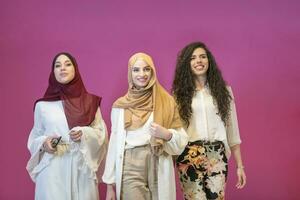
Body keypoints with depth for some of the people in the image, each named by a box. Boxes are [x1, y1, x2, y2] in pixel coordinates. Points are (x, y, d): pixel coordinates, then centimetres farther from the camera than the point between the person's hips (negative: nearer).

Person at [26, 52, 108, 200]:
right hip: (53, 170, 0)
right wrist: (44, 143, -9)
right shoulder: (42, 105, 6)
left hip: (82, 169, 1)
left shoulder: (90, 102, 6)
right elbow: (35, 137, 13)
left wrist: (85, 134, -11)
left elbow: (101, 133, 8)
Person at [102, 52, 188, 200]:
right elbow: (114, 143, 4)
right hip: (130, 168, 0)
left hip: (159, 167, 1)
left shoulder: (167, 101, 2)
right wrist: (110, 183, 2)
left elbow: (181, 139, 4)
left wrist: (167, 134, -18)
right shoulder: (120, 105, 3)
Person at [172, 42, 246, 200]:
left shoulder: (223, 90, 8)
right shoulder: (180, 92, 5)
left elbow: (232, 128, 8)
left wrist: (239, 165, 7)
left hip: (217, 156, 1)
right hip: (189, 156, -1)